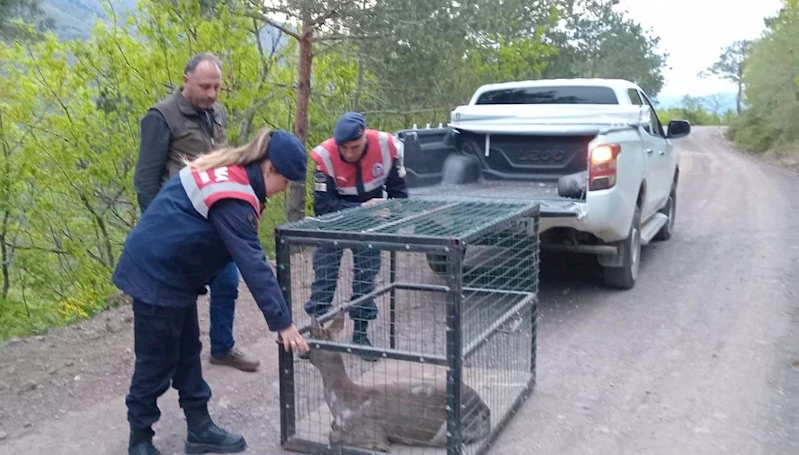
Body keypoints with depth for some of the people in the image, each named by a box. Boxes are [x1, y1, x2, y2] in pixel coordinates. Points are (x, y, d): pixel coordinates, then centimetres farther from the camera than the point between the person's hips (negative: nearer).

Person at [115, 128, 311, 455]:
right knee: (157, 363, 3)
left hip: (171, 271, 10)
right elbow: (253, 264, -29)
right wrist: (282, 322, -26)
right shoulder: (232, 198, -27)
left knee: (187, 353, 15)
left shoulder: (229, 172, 3)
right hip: (156, 274, -10)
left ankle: (200, 429, 25)